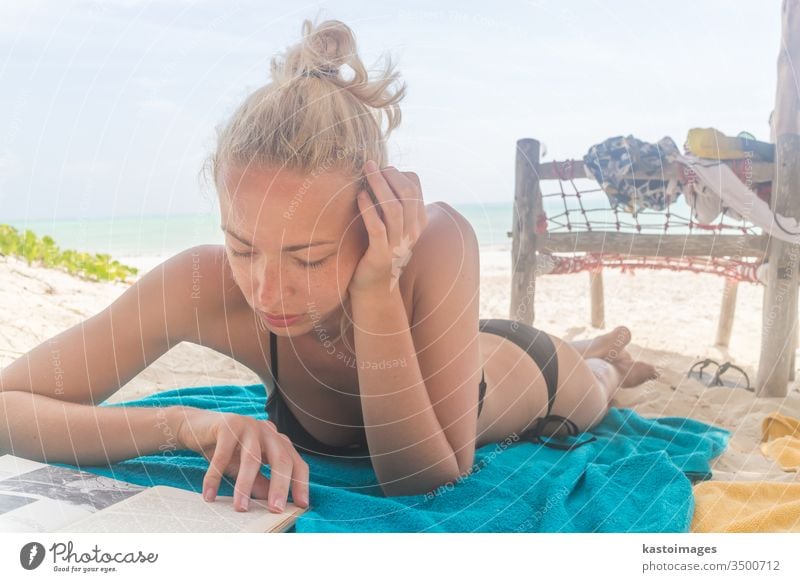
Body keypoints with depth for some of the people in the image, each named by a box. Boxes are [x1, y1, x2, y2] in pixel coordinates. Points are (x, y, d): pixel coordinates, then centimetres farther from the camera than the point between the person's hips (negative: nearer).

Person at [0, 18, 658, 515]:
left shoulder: (436, 242, -47)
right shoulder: (204, 284, -41)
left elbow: (425, 482, -45)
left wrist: (377, 293, -55)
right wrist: (187, 422, -54)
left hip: (518, 374, -2)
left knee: (590, 397, 38)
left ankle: (604, 361, 73)